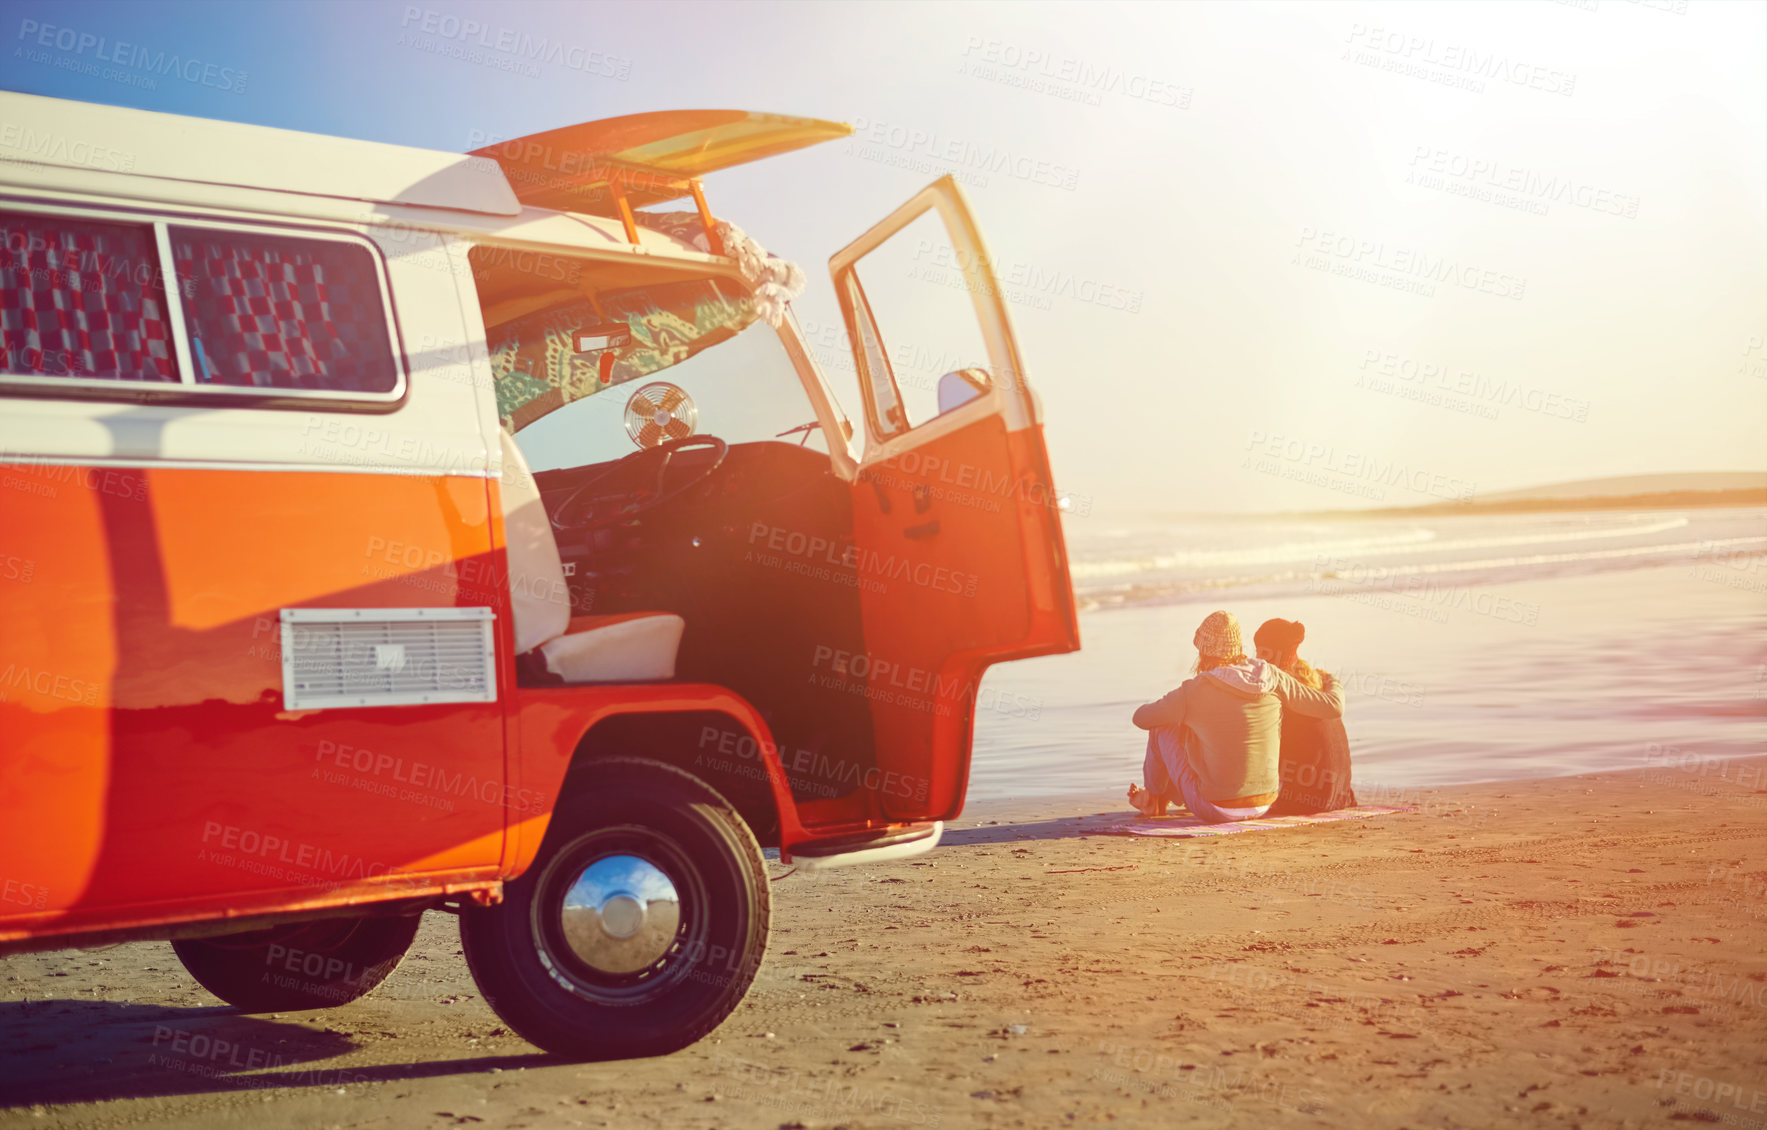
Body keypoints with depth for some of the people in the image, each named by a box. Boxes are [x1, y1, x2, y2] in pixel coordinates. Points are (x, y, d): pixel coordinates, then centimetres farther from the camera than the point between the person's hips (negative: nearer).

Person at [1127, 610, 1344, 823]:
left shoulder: (1192, 692, -15)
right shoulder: (1272, 677, -7)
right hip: (1263, 805, 5)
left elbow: (1141, 718, 1)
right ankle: (1167, 795, 53)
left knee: (1164, 725, 14)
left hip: (1215, 809, -5)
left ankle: (1153, 799, 36)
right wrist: (1333, 684, 24)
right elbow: (1334, 707, 0)